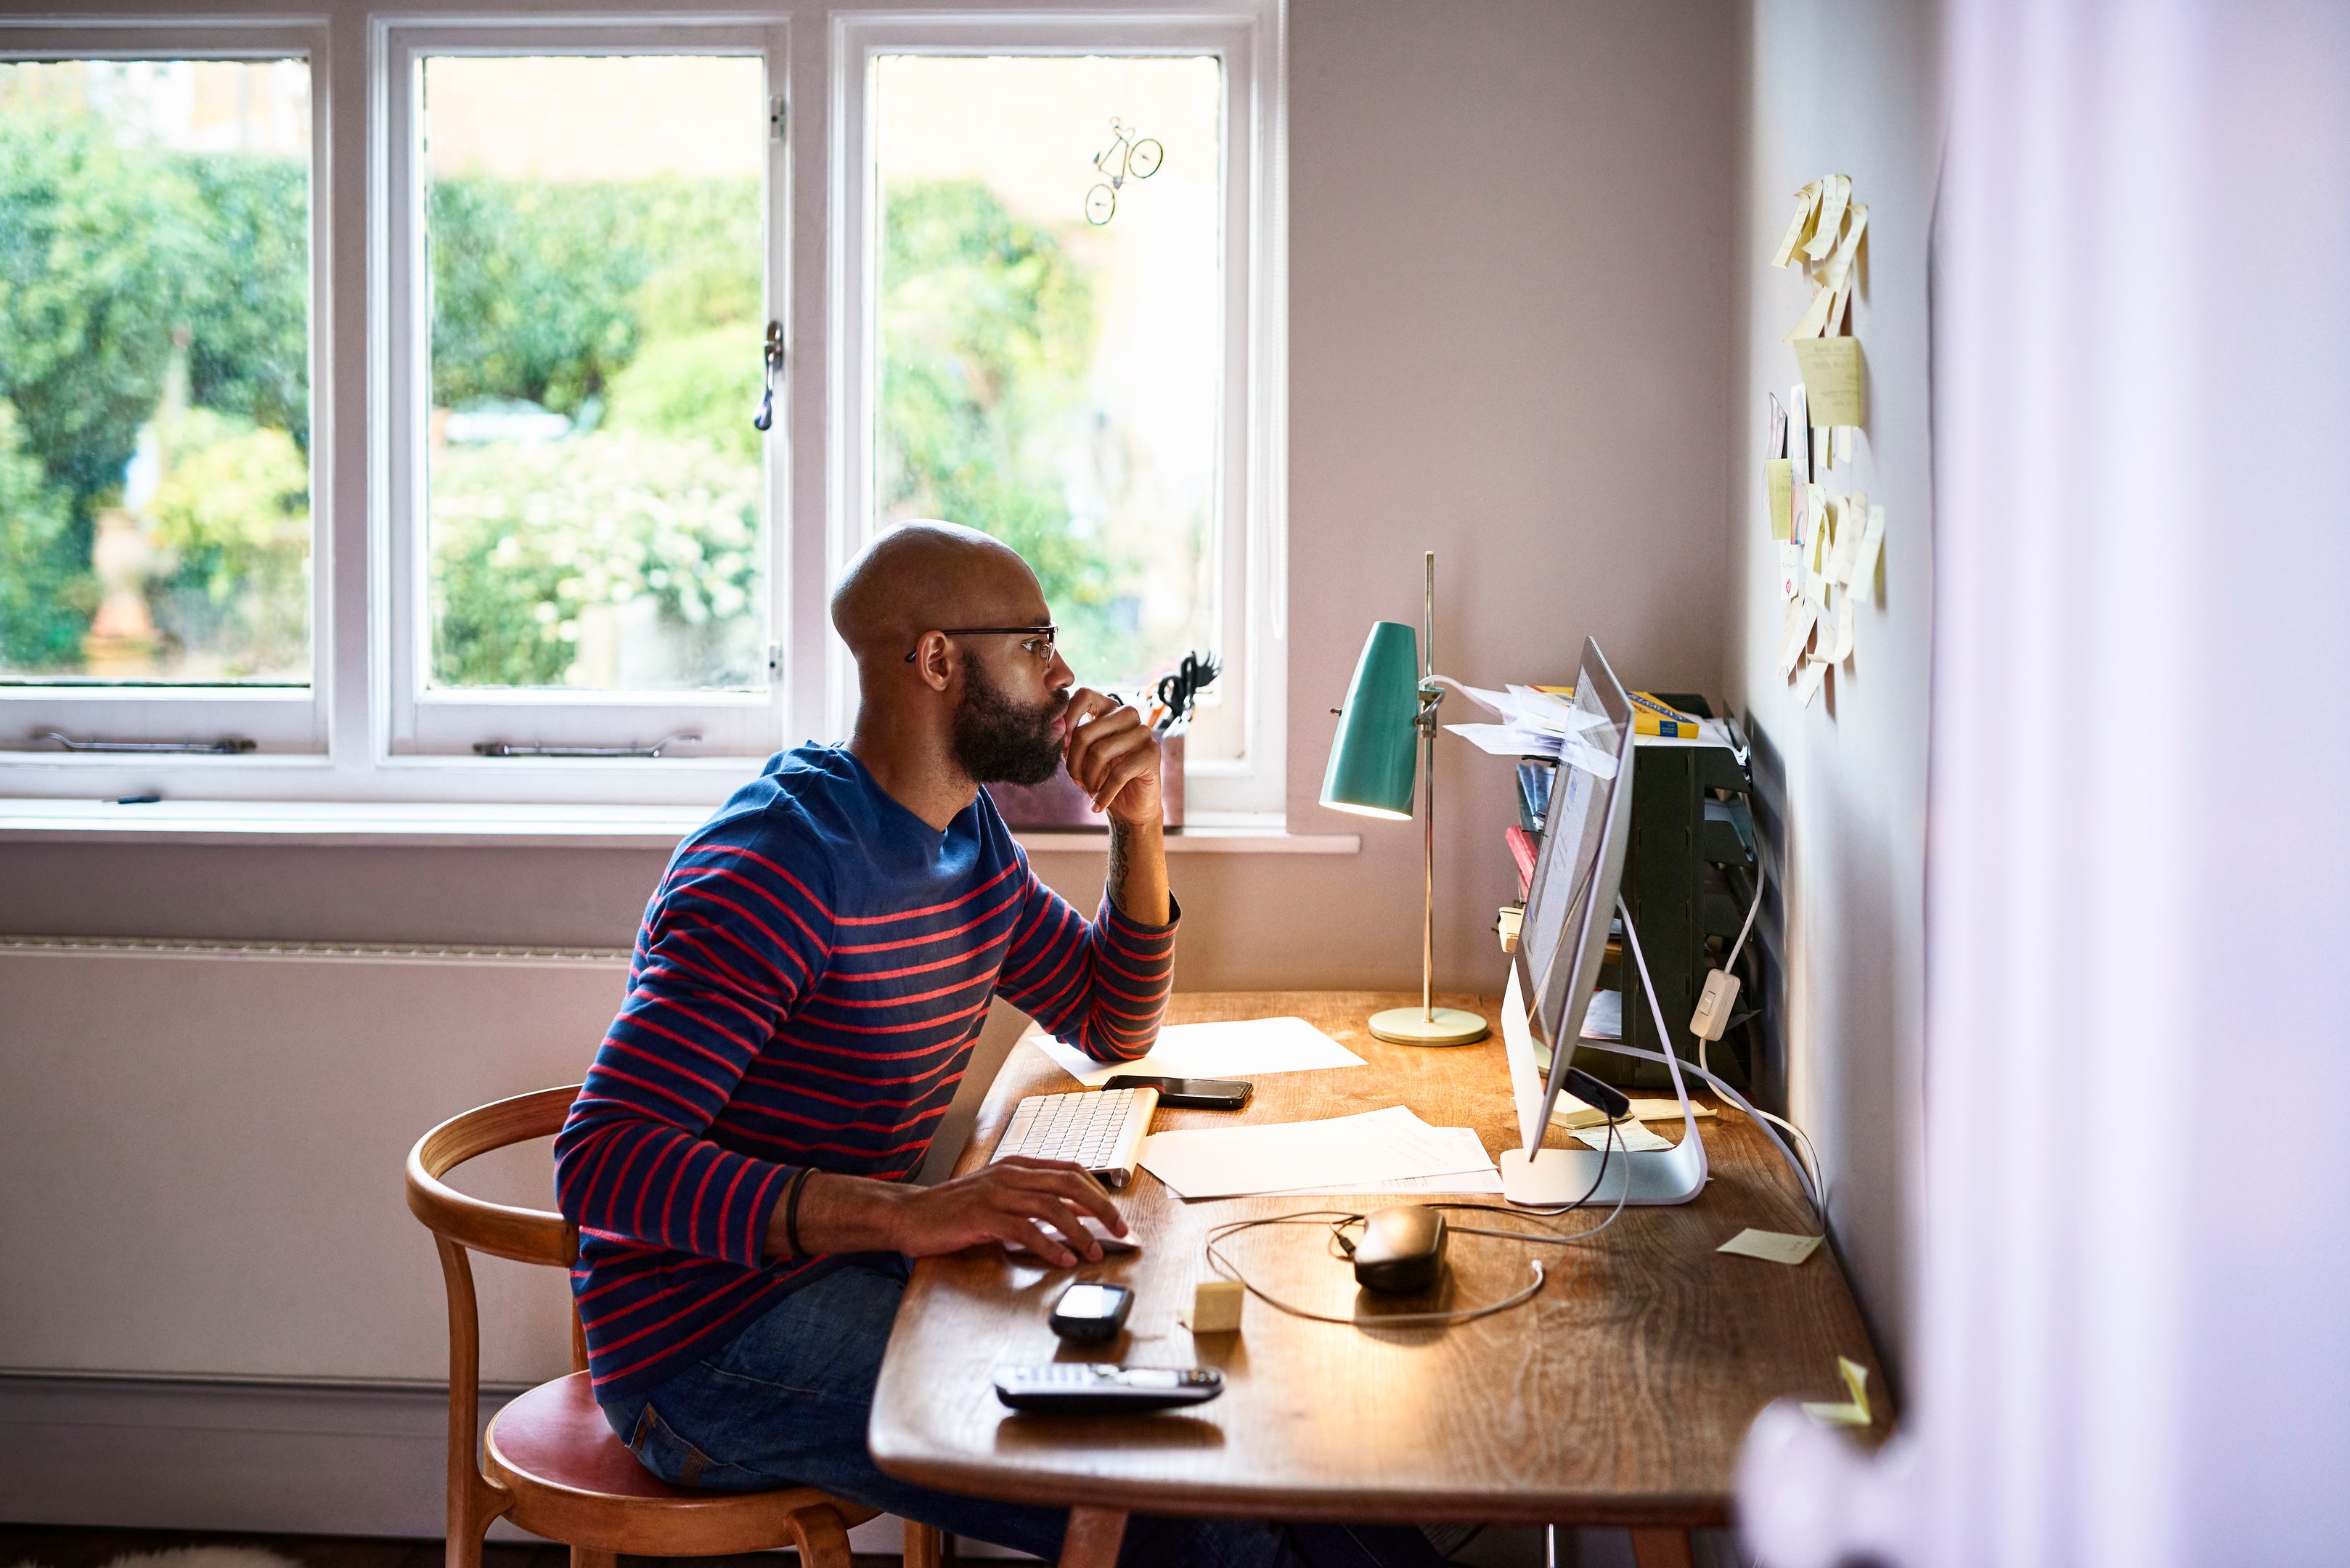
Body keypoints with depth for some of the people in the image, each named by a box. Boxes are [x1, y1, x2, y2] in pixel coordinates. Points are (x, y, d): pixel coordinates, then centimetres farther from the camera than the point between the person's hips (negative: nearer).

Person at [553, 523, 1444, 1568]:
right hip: (708, 1342, -9)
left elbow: (1115, 1026, 22)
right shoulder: (779, 863, -21)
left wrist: (1139, 827, 5)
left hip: (845, 1274, 9)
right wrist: (907, 1213, -39)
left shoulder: (969, 835, 9)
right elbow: (604, 1162, -29)